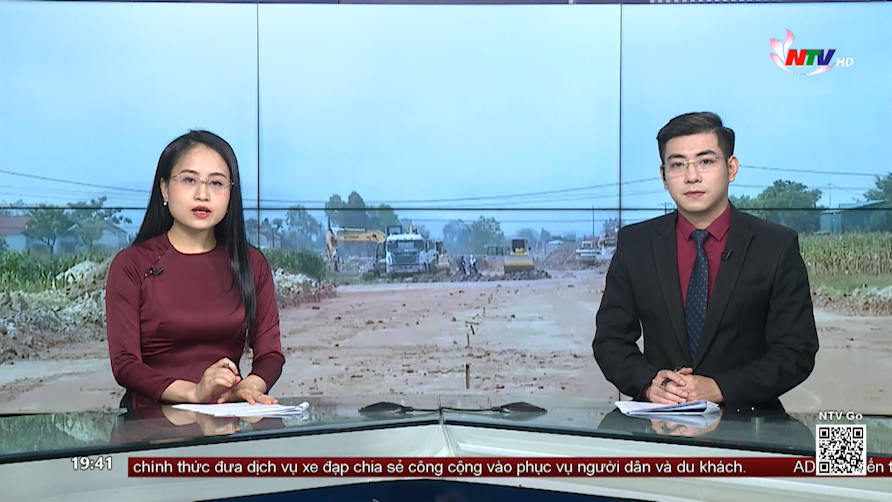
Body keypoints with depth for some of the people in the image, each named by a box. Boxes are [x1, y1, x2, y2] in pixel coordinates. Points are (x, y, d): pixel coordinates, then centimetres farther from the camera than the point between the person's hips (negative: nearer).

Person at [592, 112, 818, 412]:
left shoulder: (778, 247, 1)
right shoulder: (634, 244, 7)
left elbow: (797, 352, -2)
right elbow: (610, 340, 8)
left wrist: (719, 388, -15)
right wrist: (649, 383, -12)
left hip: (746, 420, -1)